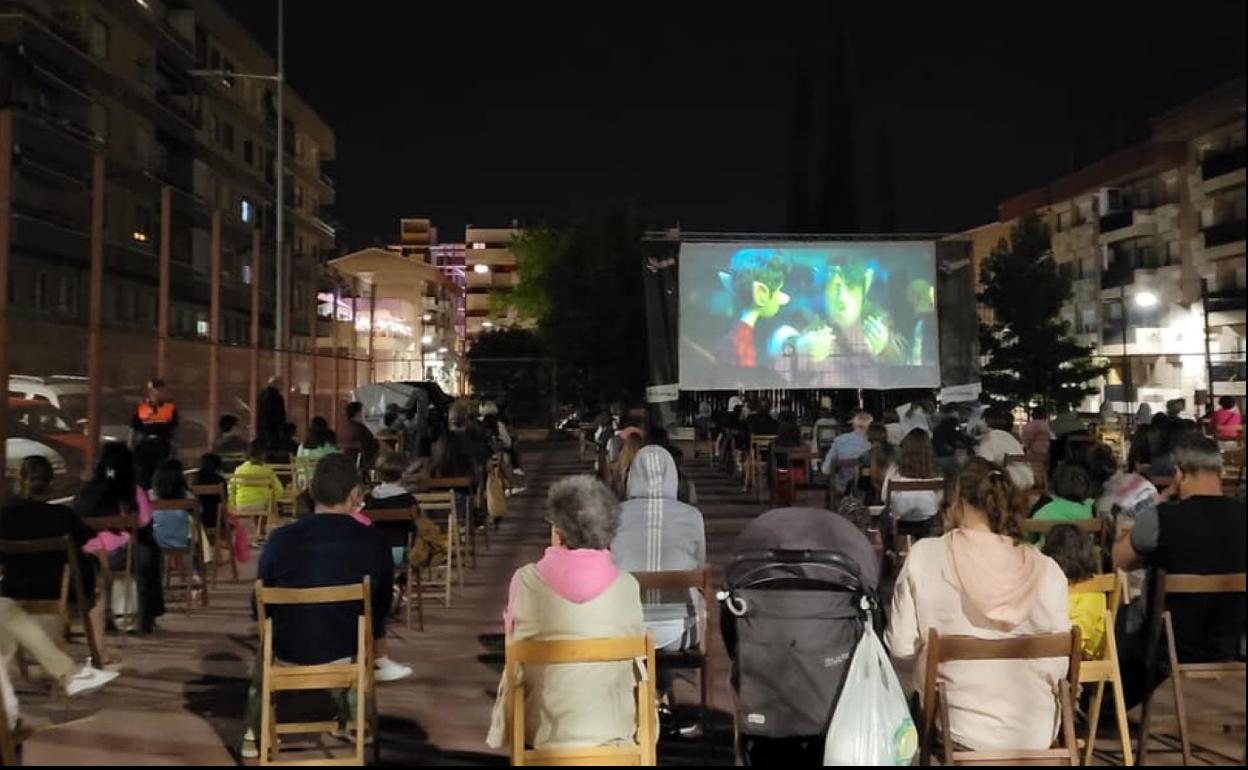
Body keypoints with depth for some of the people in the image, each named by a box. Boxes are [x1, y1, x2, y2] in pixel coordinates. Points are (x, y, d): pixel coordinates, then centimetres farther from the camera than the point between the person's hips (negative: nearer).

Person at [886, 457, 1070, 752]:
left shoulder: (925, 555, -11)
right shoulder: (1045, 569, -9)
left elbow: (900, 648, -8)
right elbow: (1058, 665, -3)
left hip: (959, 728, -1)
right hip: (1035, 734, 2)